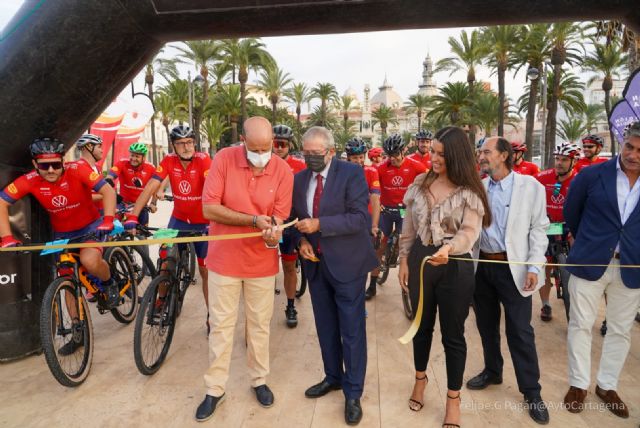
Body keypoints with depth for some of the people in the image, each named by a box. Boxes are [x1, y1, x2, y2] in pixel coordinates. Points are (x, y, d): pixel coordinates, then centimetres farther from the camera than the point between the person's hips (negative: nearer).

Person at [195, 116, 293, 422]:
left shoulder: (283, 170, -9)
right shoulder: (224, 159, -13)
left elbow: (279, 217, -6)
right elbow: (209, 208, -16)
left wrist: (273, 234, -29)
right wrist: (254, 220, -24)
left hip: (261, 261, 1)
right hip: (224, 258, -1)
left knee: (259, 325, 15)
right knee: (221, 325, 10)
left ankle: (259, 380, 35)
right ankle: (215, 389, 26)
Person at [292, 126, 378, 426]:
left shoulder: (352, 173, -13)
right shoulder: (300, 179, 4)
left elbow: (360, 218, -20)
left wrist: (319, 224, -26)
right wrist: (302, 240, -7)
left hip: (346, 262, -5)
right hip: (316, 263, 5)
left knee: (351, 330, 4)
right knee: (325, 326, 18)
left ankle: (353, 393, 19)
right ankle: (333, 377, 38)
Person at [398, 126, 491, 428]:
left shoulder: (469, 191, -9)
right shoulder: (420, 183, 3)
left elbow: (470, 232, -22)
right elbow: (408, 226, 7)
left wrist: (448, 248, -41)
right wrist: (404, 260, 5)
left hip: (455, 266, -3)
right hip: (420, 260, 4)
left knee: (453, 333, 8)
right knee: (422, 325, 19)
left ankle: (453, 398, 27)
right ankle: (420, 379, 42)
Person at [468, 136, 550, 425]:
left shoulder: (530, 186, -5)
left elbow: (539, 228, -5)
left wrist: (534, 267, -12)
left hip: (513, 267, -4)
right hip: (481, 265, 4)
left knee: (520, 330, 1)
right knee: (486, 324, 16)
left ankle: (531, 392, 17)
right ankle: (492, 371, 36)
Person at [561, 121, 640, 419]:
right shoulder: (592, 175, -5)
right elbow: (571, 212, 9)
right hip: (590, 262, -2)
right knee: (580, 325, 6)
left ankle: (607, 385, 29)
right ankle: (578, 384, 21)